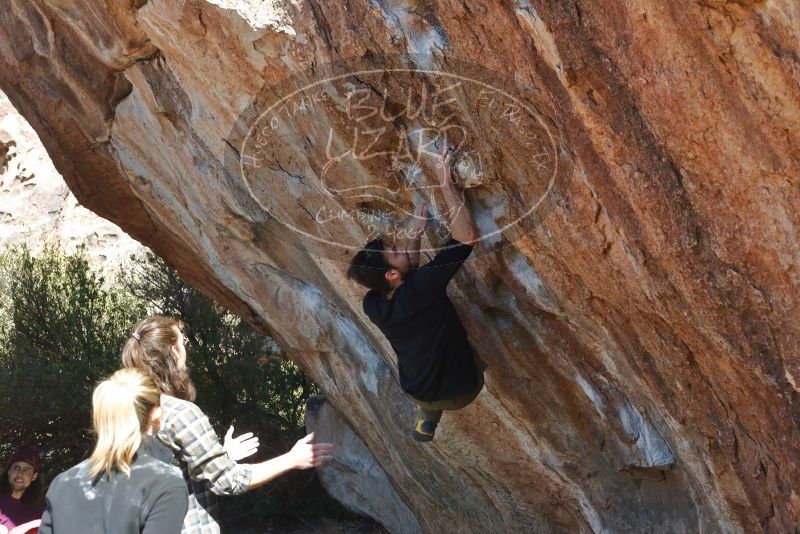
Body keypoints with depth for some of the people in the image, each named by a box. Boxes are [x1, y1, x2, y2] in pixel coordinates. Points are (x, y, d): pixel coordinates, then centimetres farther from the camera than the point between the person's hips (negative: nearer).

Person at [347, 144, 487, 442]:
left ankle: (427, 420, 37)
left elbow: (405, 271, 8)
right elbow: (467, 236, -36)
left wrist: (418, 231, 7)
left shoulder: (372, 305, -15)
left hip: (418, 392, 4)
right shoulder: (421, 288, -34)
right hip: (460, 391, -4)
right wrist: (446, 182, -32)